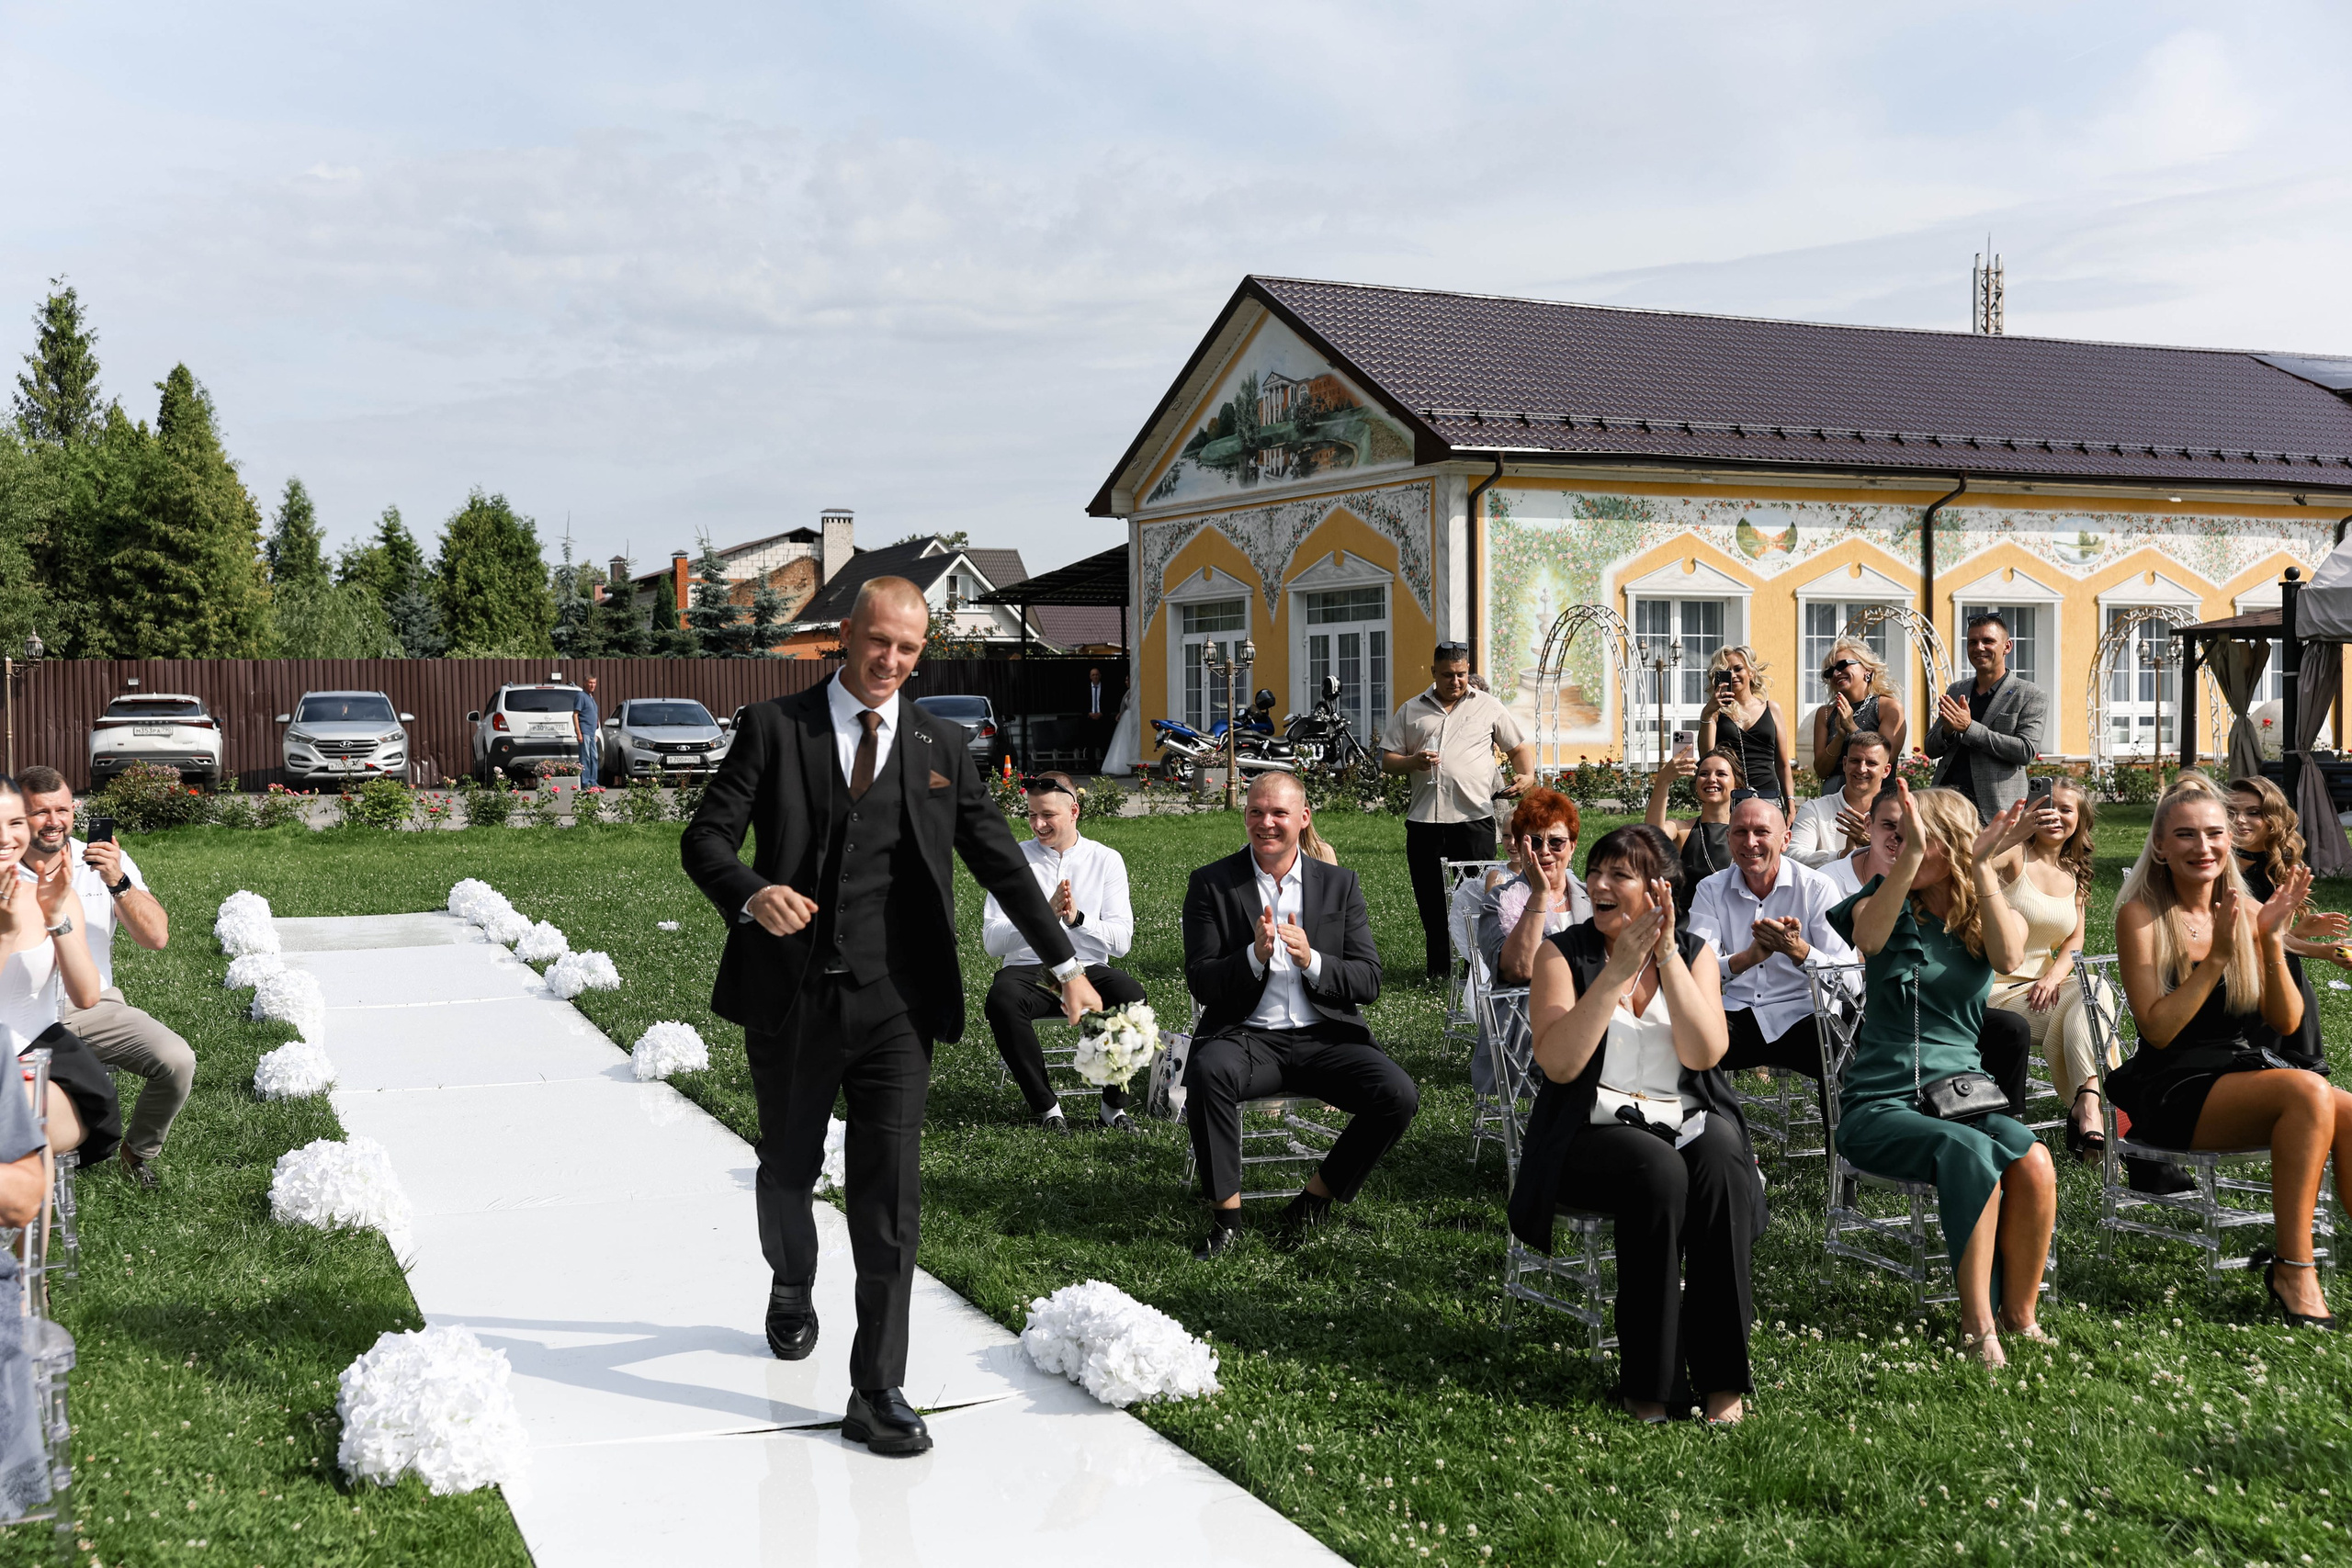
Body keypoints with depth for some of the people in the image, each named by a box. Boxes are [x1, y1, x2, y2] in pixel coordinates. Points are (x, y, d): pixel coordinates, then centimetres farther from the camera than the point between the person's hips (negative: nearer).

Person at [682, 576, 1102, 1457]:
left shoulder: (940, 747, 7)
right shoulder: (774, 729, 1)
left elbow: (998, 858, 11)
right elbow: (705, 837, -4)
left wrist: (1065, 964, 7)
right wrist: (752, 895, -26)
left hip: (893, 1005, 0)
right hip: (791, 997, 0)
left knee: (889, 1195, -5)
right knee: (788, 1169, 18)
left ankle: (877, 1393, 0)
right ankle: (792, 1294, 48)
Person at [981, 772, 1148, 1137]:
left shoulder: (1106, 860, 7)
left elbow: (1121, 941, -1)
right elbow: (992, 942, -5)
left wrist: (1077, 918, -19)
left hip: (1087, 970, 1)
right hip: (1028, 970, 0)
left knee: (1131, 995, -31)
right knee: (1001, 998, -35)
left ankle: (1114, 1104, -10)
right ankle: (1045, 1105, -18)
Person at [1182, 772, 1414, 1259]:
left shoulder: (1339, 884, 9)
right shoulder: (1211, 884, 3)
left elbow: (1369, 982, 3)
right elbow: (1200, 983, -4)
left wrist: (1312, 961, -16)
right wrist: (1255, 956, -22)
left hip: (1324, 1037, 2)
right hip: (1245, 1037, -2)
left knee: (1399, 1096, -23)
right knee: (1208, 1072, -36)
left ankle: (1316, 1199, 0)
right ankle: (1226, 1215, -18)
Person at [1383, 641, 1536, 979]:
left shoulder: (1487, 706, 11)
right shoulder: (1411, 711, 15)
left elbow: (1521, 746, 14)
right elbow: (1387, 758, 14)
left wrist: (1526, 775, -6)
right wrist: (1411, 762, -7)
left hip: (1474, 819, -2)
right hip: (1424, 821, 2)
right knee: (1430, 900, 6)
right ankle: (1438, 970, 16)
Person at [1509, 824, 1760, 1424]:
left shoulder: (1694, 951, 9)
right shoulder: (1564, 953, 3)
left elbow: (1704, 1053, -8)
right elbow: (1559, 1064, -13)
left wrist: (1667, 956, -14)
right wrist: (1619, 970, -18)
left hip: (1688, 1121, 2)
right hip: (1593, 1131, -2)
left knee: (1720, 1163, -32)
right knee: (1660, 1172, -34)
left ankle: (1721, 1374, -25)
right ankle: (1650, 1380, -24)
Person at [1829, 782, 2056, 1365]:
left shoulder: (1998, 918, 11)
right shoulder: (1887, 905, 6)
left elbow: (2007, 959, -15)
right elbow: (1869, 938, -20)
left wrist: (1982, 865, -21)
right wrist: (1910, 857, -32)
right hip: (1879, 1101, -3)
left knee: (2033, 1159, -30)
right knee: (1970, 1152, -34)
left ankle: (2020, 1315, -13)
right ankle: (1977, 1324, -28)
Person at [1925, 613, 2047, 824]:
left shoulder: (2030, 696, 3)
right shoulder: (1956, 691, 18)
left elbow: (2027, 751, -10)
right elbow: (1930, 749, 19)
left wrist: (1969, 727, -14)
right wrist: (1948, 731, -6)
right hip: (1945, 797, 4)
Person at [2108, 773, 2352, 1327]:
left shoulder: (2245, 910, 9)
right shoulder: (2142, 915, -5)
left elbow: (2286, 1023, 4)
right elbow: (2157, 1028, -12)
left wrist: (2272, 939, -10)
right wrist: (2218, 956, -18)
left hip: (2245, 1071, 5)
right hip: (2173, 1089, -5)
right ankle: (2292, 1272, -24)